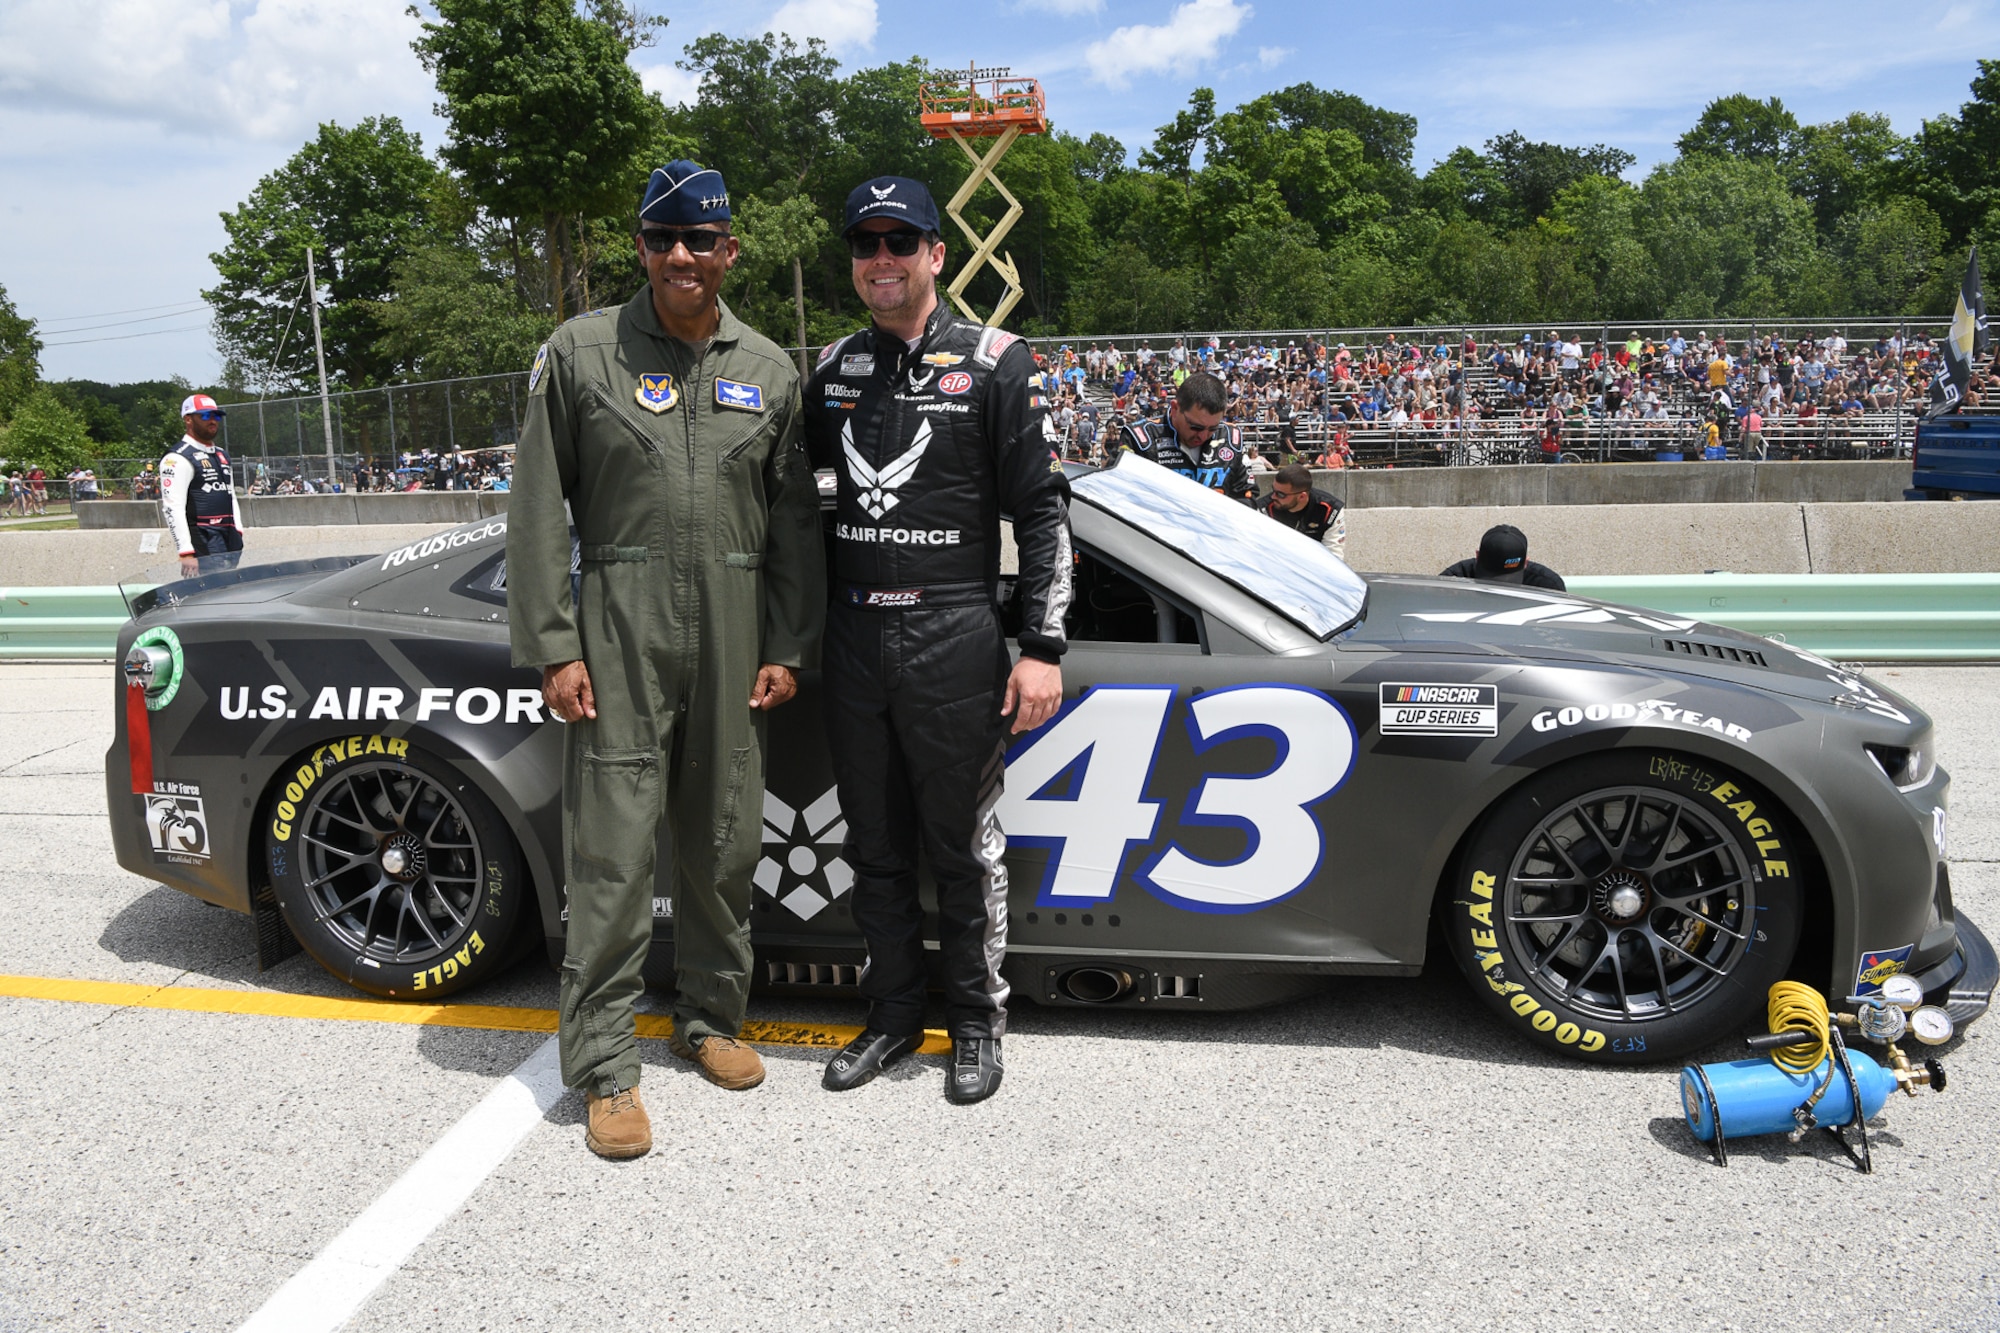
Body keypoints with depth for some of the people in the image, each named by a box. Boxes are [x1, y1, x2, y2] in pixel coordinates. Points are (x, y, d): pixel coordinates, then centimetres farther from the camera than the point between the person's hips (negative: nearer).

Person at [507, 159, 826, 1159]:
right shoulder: (579, 354, 2)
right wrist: (553, 648, -6)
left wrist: (789, 648, 4)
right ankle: (605, 1066, 8)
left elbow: (794, 522, 11)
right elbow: (538, 512, 0)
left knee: (724, 843, 11)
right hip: (621, 633, -3)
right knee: (612, 852, -3)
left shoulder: (768, 370, 10)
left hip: (735, 634, 3)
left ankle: (712, 1019, 29)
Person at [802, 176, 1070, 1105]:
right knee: (875, 847, 13)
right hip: (853, 638, 5)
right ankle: (892, 1014, 29)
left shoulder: (993, 363, -3)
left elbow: (1042, 512, -4)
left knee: (963, 846, 5)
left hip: (952, 641, -4)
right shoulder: (834, 368, 11)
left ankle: (977, 1022, 22)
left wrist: (1044, 649, -10)